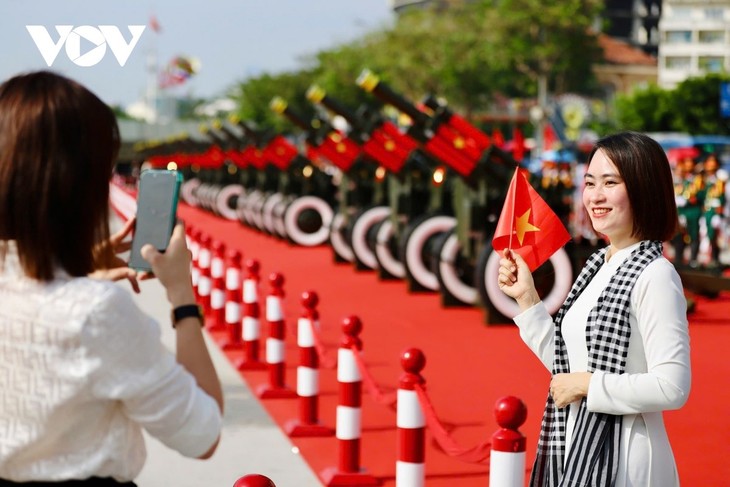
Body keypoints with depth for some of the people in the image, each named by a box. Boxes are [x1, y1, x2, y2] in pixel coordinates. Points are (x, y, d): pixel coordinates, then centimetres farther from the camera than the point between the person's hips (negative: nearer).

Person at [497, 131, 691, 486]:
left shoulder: (655, 275, -15)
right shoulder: (596, 265, 8)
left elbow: (673, 388, -21)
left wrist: (587, 385, -15)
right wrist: (526, 297, 6)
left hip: (620, 457, -7)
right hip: (574, 446, 7)